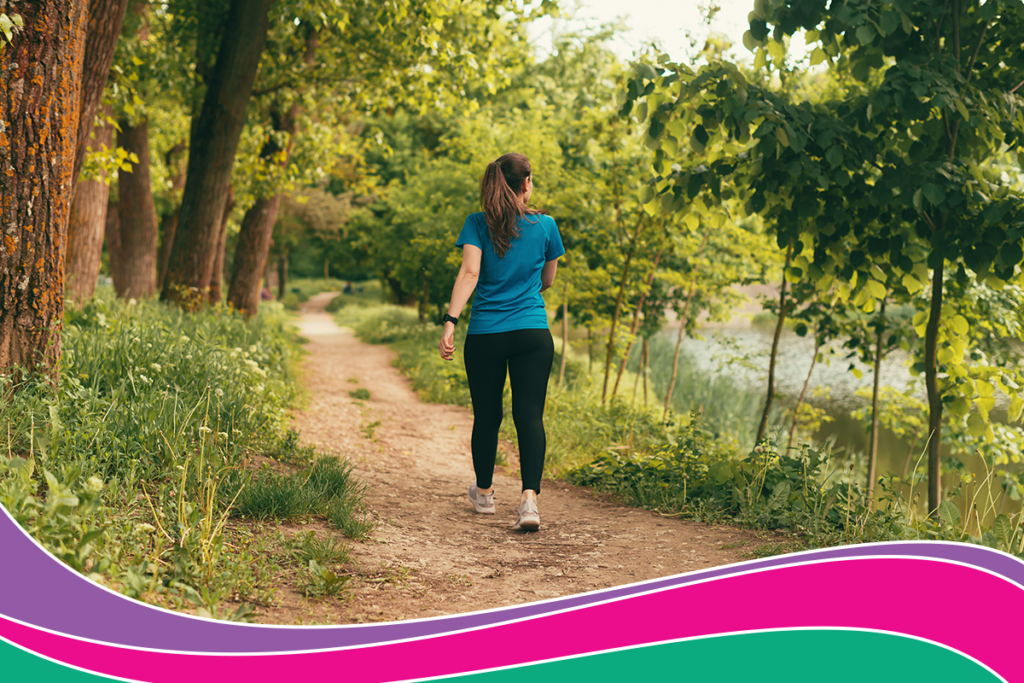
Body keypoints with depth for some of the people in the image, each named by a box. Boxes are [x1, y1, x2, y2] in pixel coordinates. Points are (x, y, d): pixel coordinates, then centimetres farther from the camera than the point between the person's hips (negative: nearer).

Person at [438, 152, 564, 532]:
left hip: (485, 334, 1)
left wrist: (450, 322, -19)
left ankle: (484, 492, 32)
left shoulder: (477, 224, 0)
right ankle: (529, 498, -19)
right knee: (530, 415, -3)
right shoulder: (545, 225, 3)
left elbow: (469, 274, -14)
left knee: (486, 416, 14)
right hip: (533, 334, -1)